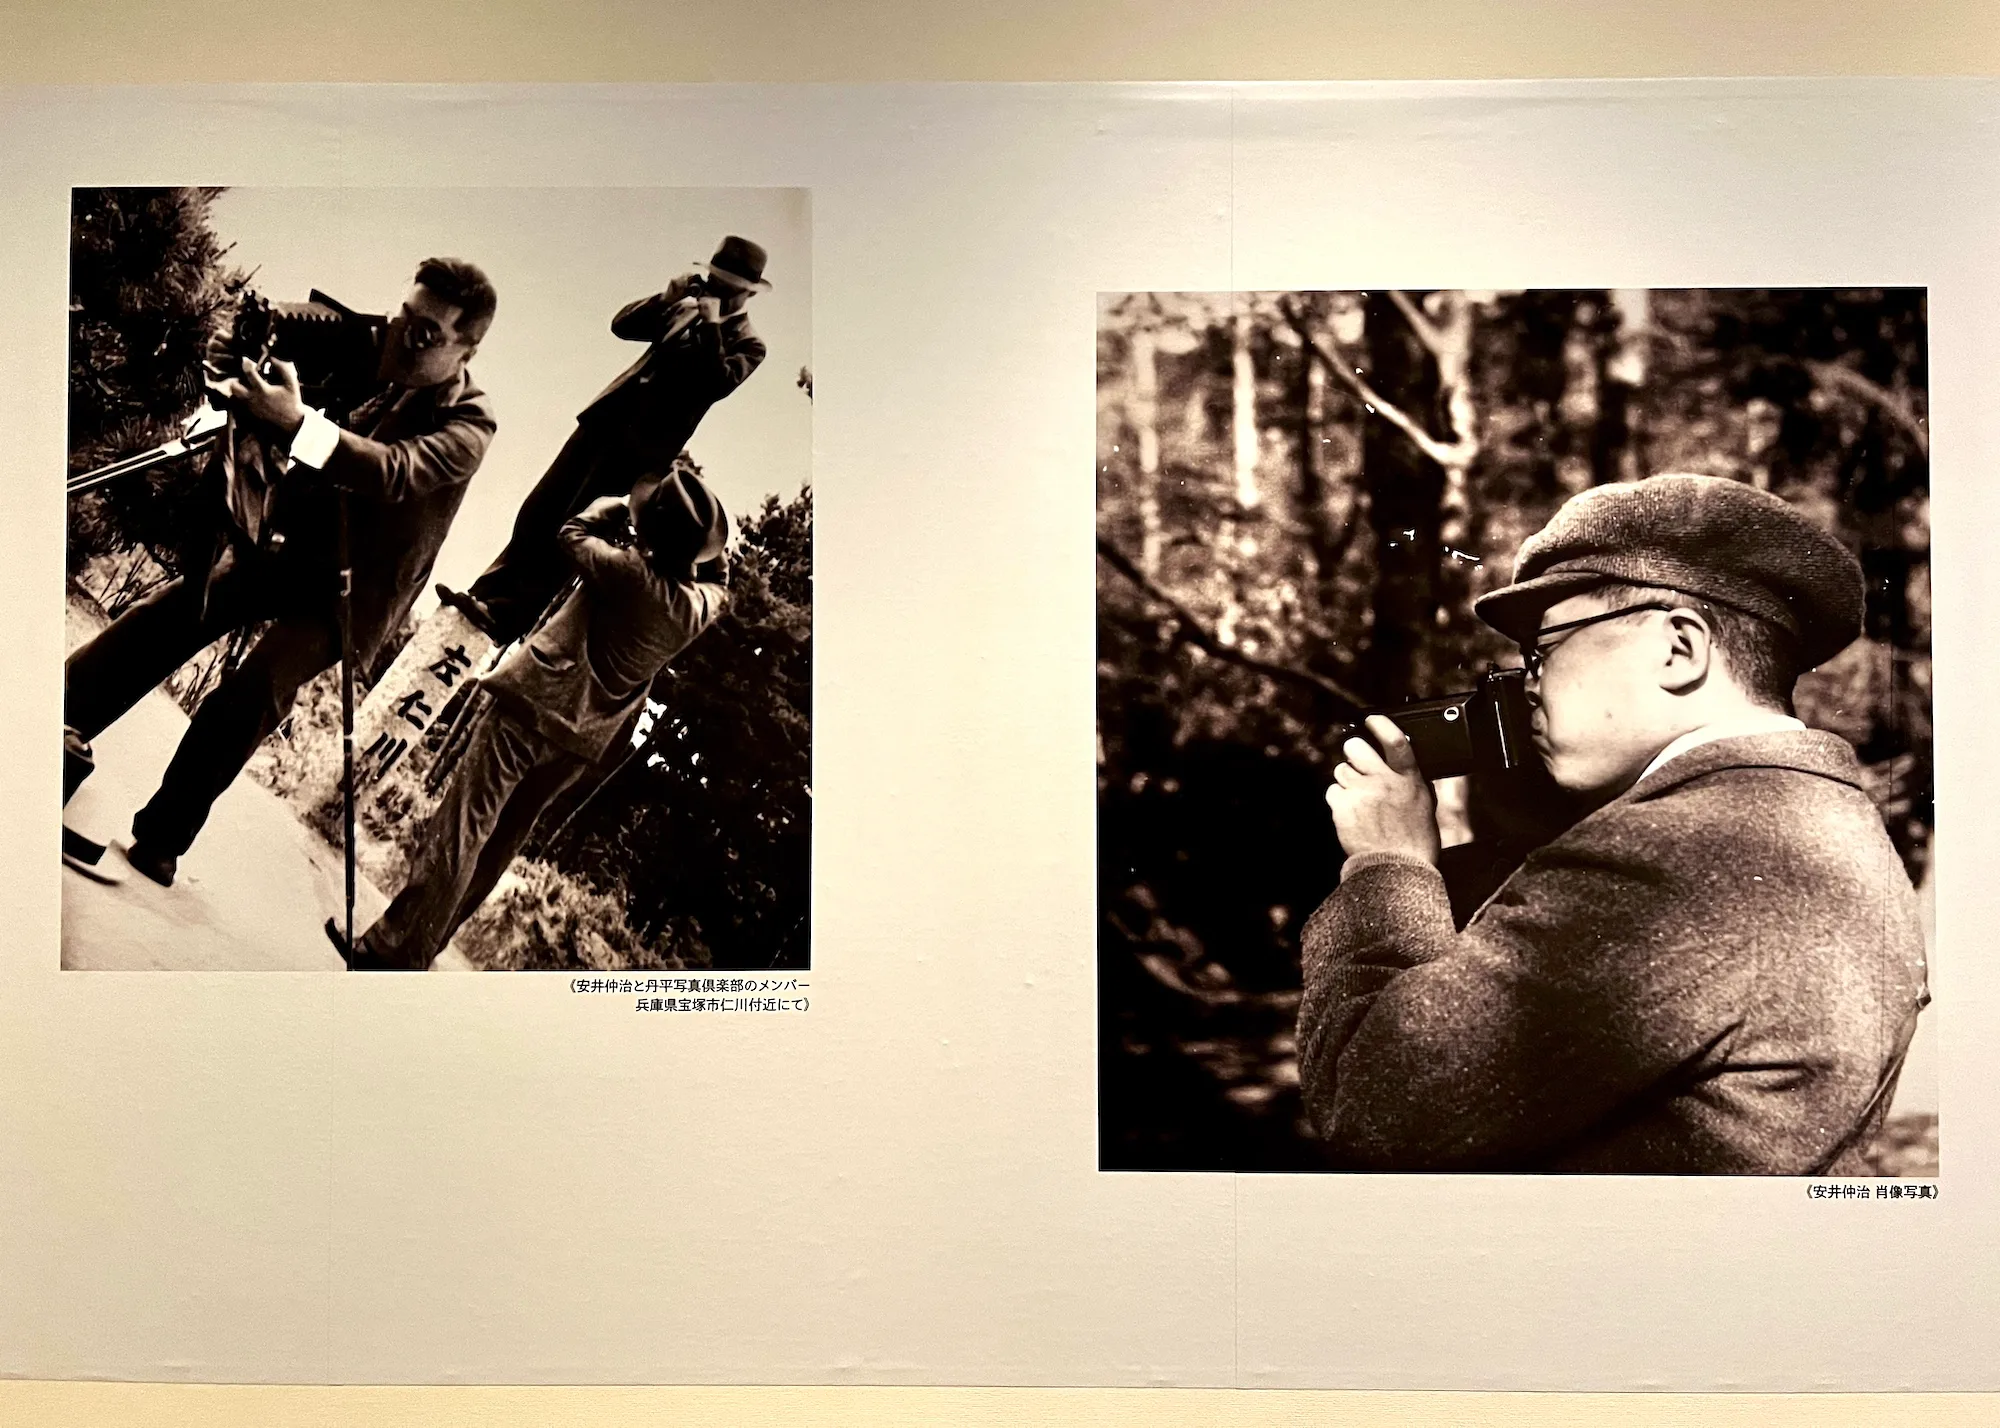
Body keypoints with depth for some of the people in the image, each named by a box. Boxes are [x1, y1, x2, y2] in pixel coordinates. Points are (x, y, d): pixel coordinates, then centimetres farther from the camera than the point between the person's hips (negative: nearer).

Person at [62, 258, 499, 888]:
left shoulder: (468, 421, -19)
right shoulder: (371, 352, -3)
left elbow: (398, 471, -36)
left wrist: (296, 423, -51)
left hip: (350, 581, -6)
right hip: (288, 539, 6)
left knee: (252, 690, -21)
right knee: (170, 611, -11)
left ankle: (158, 840, -12)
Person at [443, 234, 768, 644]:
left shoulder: (747, 345, 0)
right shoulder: (686, 310, 17)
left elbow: (719, 383, -17)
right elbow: (623, 325, 12)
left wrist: (711, 325, -16)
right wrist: (668, 297, -1)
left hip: (641, 440, -6)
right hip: (607, 417, 6)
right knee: (540, 508, 3)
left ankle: (508, 616, -4)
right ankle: (488, 593, 11)